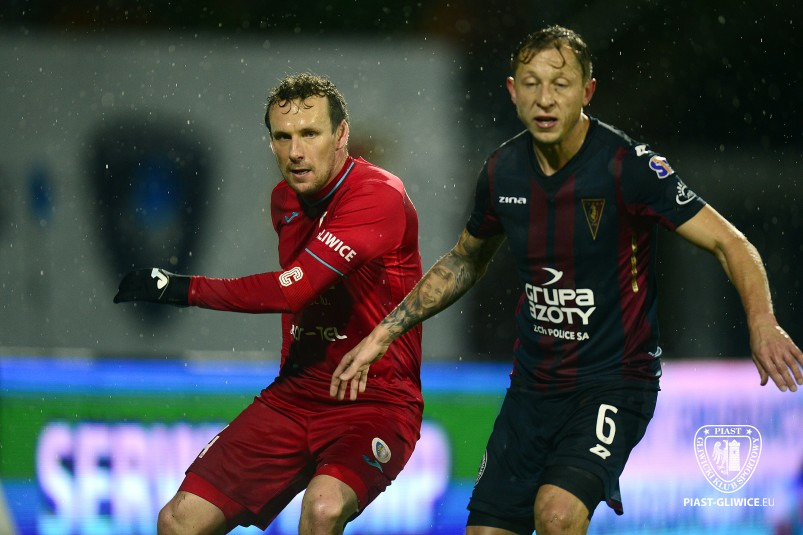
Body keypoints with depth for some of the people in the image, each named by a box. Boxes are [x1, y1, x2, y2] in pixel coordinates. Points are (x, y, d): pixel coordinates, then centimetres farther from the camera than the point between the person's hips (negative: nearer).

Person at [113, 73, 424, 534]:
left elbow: (294, 288, -24)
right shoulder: (285, 200, 9)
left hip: (378, 400, -7)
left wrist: (181, 289, -16)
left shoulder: (379, 194, -18)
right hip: (296, 393, 7)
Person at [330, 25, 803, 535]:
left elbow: (729, 243, -15)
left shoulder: (628, 164, -16)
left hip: (615, 380, -6)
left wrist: (761, 322, -33)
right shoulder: (503, 170, 0)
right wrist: (384, 334, 17)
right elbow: (466, 261, 19)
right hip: (533, 385, 6)